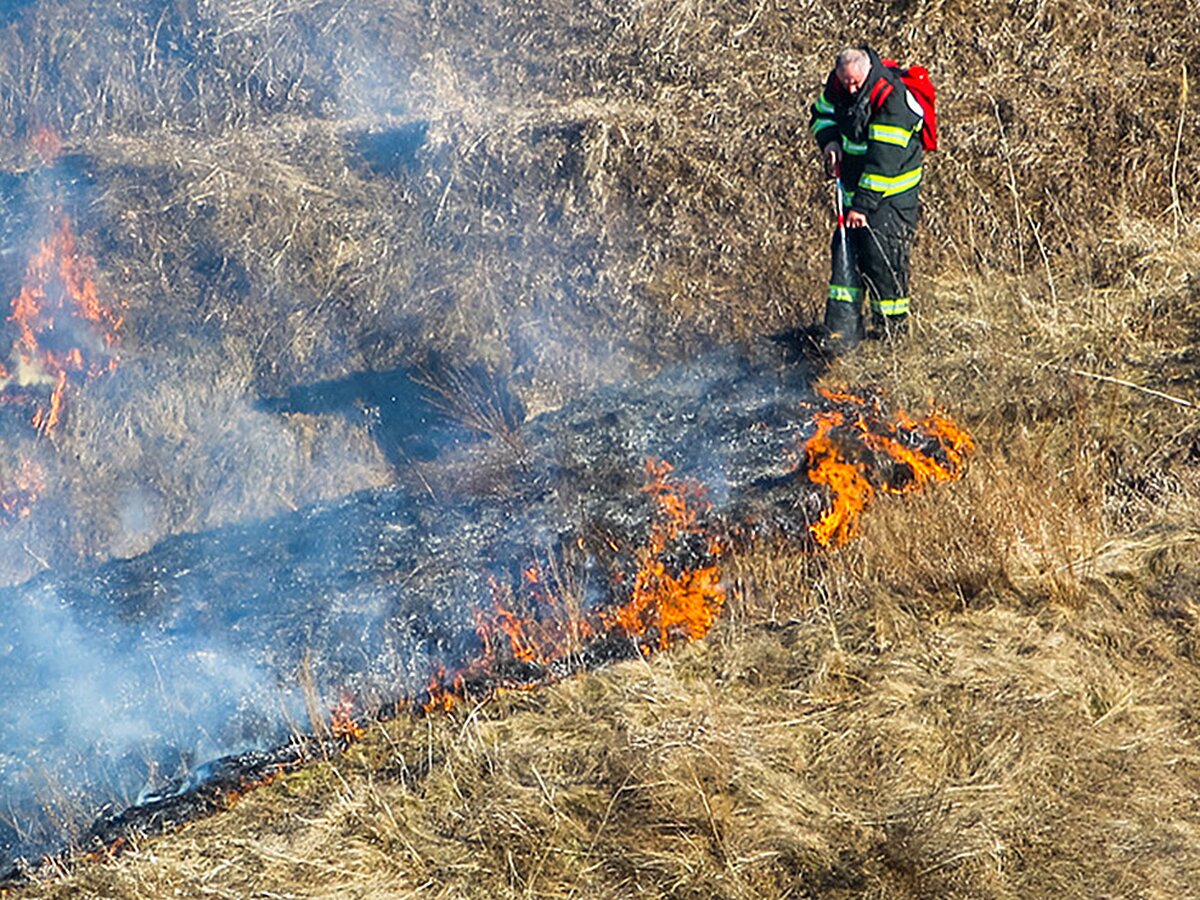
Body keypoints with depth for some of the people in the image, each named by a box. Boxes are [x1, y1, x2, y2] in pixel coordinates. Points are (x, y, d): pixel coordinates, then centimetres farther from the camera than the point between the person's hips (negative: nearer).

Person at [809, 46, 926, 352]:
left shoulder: (892, 99, -26)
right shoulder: (837, 84, -3)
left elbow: (884, 160, -28)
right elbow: (821, 114, 17)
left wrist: (863, 205, -29)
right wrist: (829, 141, -7)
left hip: (890, 192, -7)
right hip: (854, 183, 7)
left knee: (882, 256, -8)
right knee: (846, 250, 2)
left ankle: (893, 326, 10)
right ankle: (843, 328, 3)